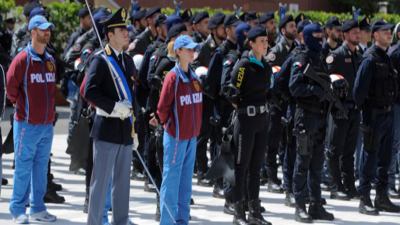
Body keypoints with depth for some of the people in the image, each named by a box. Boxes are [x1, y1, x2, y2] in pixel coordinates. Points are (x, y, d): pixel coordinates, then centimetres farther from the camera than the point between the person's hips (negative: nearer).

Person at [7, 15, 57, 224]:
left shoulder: (50, 60, 11)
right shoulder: (23, 59, -11)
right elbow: (11, 85, -12)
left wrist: (51, 111, 13)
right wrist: (21, 105, -2)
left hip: (47, 124, 6)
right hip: (27, 124, -6)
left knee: (41, 167, 10)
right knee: (23, 167, -2)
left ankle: (38, 208, 18)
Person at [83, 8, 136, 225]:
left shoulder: (128, 61, 14)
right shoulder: (101, 61, -8)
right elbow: (89, 91, -18)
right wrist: (114, 107, -21)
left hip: (126, 129, 7)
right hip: (107, 128, -7)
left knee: (122, 181, 12)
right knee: (101, 180, -4)